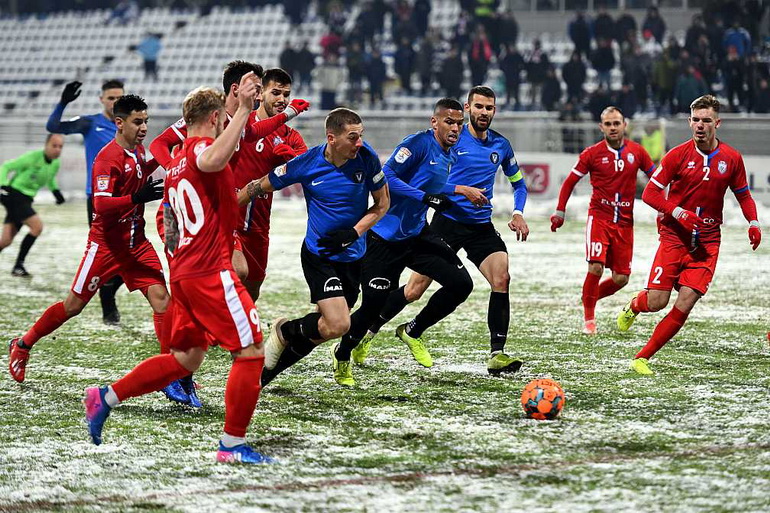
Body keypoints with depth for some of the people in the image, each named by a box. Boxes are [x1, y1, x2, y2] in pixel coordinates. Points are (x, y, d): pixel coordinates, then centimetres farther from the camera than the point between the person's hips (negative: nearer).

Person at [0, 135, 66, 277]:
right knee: (37, 226, -19)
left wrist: (56, 191, 11)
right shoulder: (32, 157, -17)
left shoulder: (56, 163, 5)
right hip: (14, 195, -7)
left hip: (25, 200, 7)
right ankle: (18, 265, -11)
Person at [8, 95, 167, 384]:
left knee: (160, 297, -8)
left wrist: (155, 162, 13)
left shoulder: (138, 151, 7)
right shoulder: (108, 158, -18)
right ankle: (22, 345, 25)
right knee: (74, 305, 4)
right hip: (106, 243, -6)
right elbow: (101, 204, -27)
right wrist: (138, 198, -37)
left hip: (136, 243, 6)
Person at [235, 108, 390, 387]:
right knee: (337, 325, -18)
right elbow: (260, 186, -3)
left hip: (353, 256, 4)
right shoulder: (306, 164, -16)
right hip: (319, 256, -4)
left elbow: (382, 203, 1)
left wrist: (354, 232, -13)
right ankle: (284, 331, 12)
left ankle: (271, 367, 28)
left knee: (327, 326, 7)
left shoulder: (366, 157, -11)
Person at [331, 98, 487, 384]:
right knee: (373, 305, -4)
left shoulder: (451, 157, 9)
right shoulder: (419, 143, -16)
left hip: (418, 235, 8)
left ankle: (413, 332, 15)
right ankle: (342, 357, 24)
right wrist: (425, 197, -29)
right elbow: (386, 177, -25)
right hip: (386, 239, -7)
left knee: (461, 284, -6)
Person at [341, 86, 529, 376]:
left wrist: (518, 213, 5)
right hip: (447, 221, -3)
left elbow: (518, 183, 22)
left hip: (482, 227, 3)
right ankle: (366, 334, 15)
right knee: (415, 288, -4)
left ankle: (497, 354, -14)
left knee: (501, 278, -18)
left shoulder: (501, 146, 7)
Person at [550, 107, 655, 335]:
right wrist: (560, 211, 1)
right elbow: (570, 181, 6)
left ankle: (590, 298, 28)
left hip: (624, 222, 3)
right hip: (599, 217, -3)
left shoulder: (636, 152, 1)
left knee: (621, 278, 0)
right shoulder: (592, 154, -3)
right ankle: (588, 317, 0)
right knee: (596, 267, -19)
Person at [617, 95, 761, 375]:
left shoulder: (732, 158, 3)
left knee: (685, 305, -10)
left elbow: (743, 195, 16)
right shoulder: (678, 155, -4)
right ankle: (633, 306, 29)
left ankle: (642, 358, 1)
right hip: (675, 236, -2)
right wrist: (677, 212, -17)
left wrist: (753, 223, -1)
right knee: (657, 302, -9)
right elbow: (649, 193, -3)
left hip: (707, 242, 2)